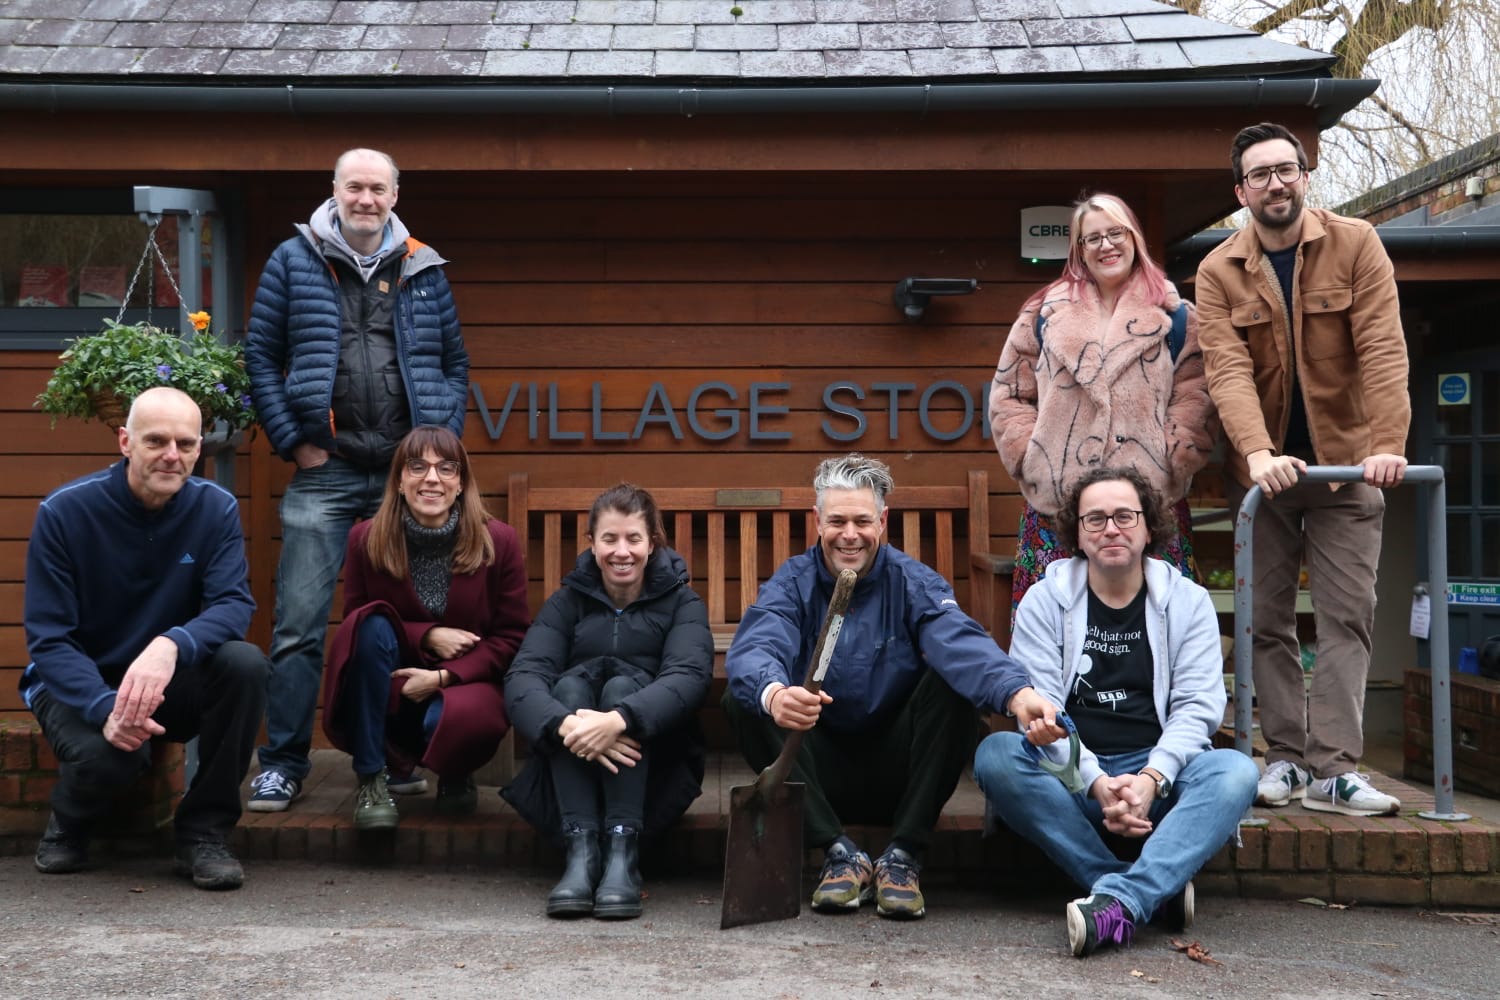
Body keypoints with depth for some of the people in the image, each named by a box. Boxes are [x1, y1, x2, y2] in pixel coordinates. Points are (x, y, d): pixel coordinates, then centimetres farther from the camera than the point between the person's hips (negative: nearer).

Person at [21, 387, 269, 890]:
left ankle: (204, 834, -11)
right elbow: (48, 638, -15)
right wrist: (106, 708, -34)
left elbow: (233, 605, -21)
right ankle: (68, 828, 6)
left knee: (245, 663, -29)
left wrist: (172, 646, -44)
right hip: (80, 685, -2)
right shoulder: (65, 511, -14)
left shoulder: (216, 508, -9)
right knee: (108, 752, -35)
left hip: (172, 684, 2)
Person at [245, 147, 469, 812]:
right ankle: (284, 762, 7)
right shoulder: (294, 261, 5)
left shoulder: (424, 270, 11)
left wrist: (445, 440, 2)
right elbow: (261, 356, 3)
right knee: (300, 623, -4)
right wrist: (294, 442, -5)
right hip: (325, 471, -2)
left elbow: (454, 363, 14)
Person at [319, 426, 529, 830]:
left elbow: (512, 637, -6)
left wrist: (443, 676, -20)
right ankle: (371, 779, -18)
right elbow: (357, 624, 1)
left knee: (460, 718, -37)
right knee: (372, 625, -29)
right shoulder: (366, 539, -6)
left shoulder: (499, 541, -9)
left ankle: (455, 776, 6)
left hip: (466, 682, -1)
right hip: (386, 690, 2)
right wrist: (427, 636, -17)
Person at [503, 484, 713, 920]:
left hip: (656, 772, -1)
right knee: (571, 685, -25)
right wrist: (563, 724, -37)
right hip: (572, 770, 1)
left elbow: (690, 676, -20)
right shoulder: (568, 601, 5)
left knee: (623, 685, -27)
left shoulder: (681, 602, 2)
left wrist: (619, 720, -39)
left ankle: (623, 852, -37)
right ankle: (581, 848, -37)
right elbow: (523, 676, -13)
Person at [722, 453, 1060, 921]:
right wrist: (773, 693, -51)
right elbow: (754, 649, -25)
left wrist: (1016, 691, -49)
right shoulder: (792, 583, -3)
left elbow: (962, 644, -26)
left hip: (896, 773, 0)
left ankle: (903, 857, -19)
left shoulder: (914, 583, -4)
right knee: (744, 701, -23)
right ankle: (841, 853, -20)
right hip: (821, 773, 0)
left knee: (953, 680, -23)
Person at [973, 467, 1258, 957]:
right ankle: (1157, 891, -33)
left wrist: (1152, 779, -20)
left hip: (1160, 772, 1)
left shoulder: (1188, 601, 7)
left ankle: (1118, 900, -42)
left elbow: (1197, 707, -2)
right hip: (1072, 777, 0)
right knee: (996, 755, -30)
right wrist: (1097, 783, -22)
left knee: (1236, 771, -29)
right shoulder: (1045, 599, 3)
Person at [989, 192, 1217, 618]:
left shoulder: (1174, 317, 10)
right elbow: (1008, 397, 11)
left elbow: (1194, 402, 4)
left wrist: (1170, 464, -8)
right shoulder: (1045, 313, 13)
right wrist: (1030, 458, -1)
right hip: (1057, 501, 1)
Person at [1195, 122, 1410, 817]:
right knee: (1268, 621, 4)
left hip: (1346, 463, -1)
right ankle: (1286, 756, 14)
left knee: (1347, 616, -4)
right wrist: (1258, 454, -33)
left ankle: (1333, 770, -3)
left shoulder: (1355, 246, -5)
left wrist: (1388, 443, -27)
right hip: (1262, 469, 1)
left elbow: (1382, 350, -14)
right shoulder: (1218, 272, -3)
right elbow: (1227, 370, -17)